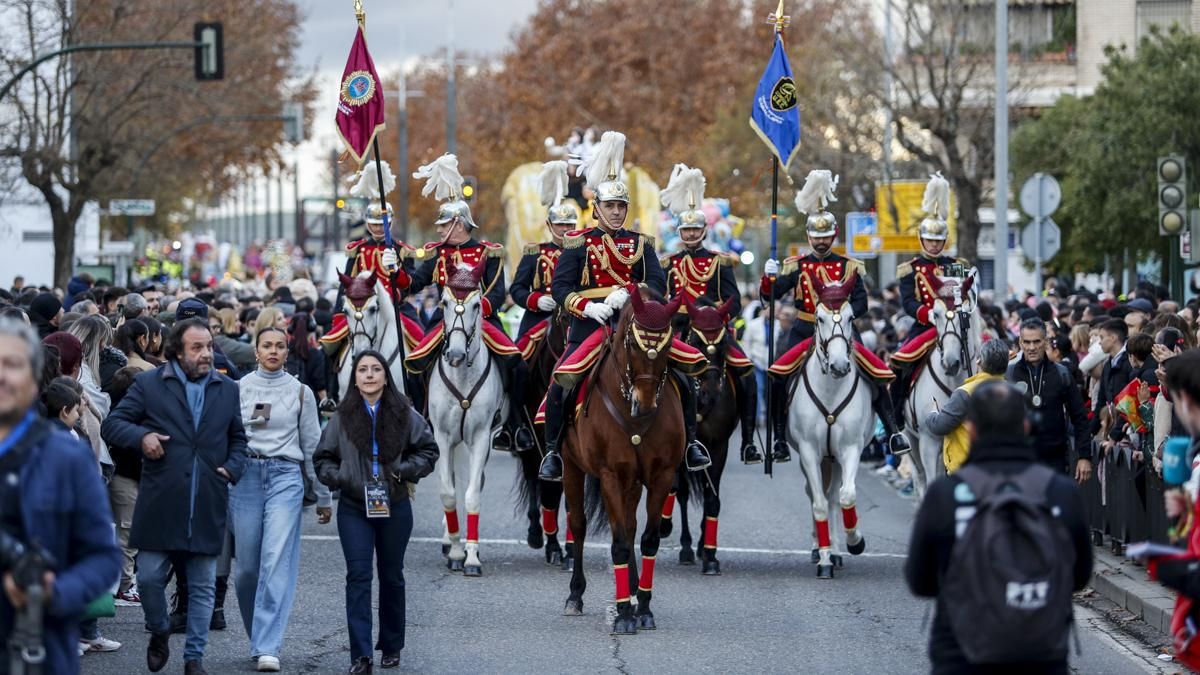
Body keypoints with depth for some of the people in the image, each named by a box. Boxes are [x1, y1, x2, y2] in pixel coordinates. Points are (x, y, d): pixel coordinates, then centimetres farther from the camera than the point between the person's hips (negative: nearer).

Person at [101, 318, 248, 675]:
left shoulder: (227, 389, 12)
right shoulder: (149, 384, 2)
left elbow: (238, 439, 21)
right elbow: (112, 424, 3)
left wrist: (232, 468, 3)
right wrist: (141, 436, -15)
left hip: (208, 506, 2)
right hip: (160, 502, -2)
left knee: (202, 586, 4)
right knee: (149, 577, -2)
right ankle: (159, 633, 25)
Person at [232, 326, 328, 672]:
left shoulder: (300, 393, 7)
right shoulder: (239, 388, 8)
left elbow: (313, 445, 11)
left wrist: (323, 497, 11)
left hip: (286, 475, -1)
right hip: (245, 475, 1)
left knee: (277, 560, -12)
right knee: (246, 564, 2)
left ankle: (267, 647, -16)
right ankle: (260, 637, 22)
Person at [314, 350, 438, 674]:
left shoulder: (404, 415, 0)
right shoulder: (342, 417, 1)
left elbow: (428, 450, 7)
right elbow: (323, 459, 7)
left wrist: (405, 470, -9)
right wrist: (338, 478, -12)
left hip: (395, 507, 1)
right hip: (354, 508, -1)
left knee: (391, 576, 12)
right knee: (358, 576, -10)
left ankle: (391, 647, 27)